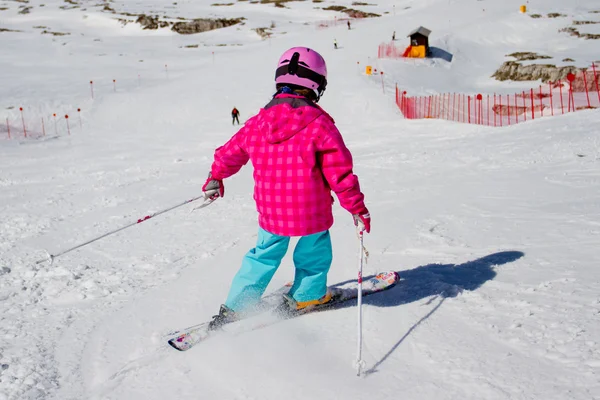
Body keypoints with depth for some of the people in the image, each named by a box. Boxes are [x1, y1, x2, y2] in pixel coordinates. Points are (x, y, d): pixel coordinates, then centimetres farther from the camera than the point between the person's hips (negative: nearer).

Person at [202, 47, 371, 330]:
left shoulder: (258, 123, -1)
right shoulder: (320, 125, -14)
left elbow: (230, 153, 12)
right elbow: (340, 173, -14)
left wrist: (215, 179, 32)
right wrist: (357, 209, -2)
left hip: (270, 211, 4)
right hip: (311, 213, -4)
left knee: (265, 254, 24)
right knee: (315, 250, 25)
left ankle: (235, 307, 23)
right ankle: (307, 295, 42)